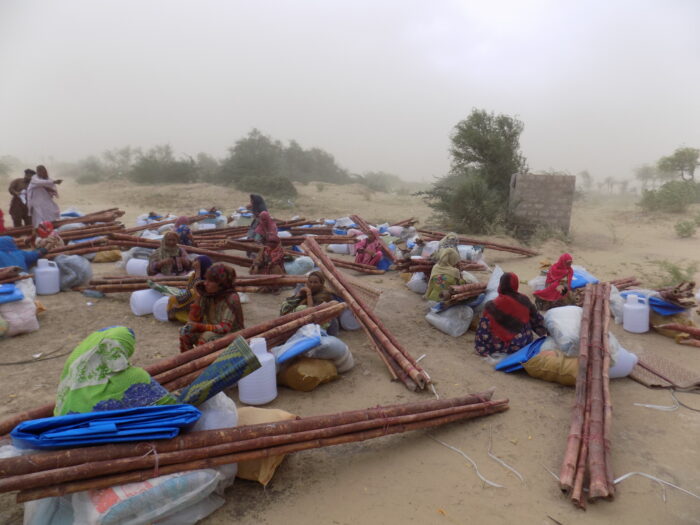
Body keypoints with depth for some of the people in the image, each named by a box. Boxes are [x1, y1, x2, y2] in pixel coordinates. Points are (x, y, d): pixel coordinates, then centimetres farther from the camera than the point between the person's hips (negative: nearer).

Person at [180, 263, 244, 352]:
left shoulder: (231, 298, -23)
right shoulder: (207, 295, -5)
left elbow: (225, 328, -28)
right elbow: (194, 319, -4)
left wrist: (198, 327, -33)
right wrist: (199, 297, -15)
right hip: (213, 332, 7)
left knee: (206, 337, -30)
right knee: (186, 333, -11)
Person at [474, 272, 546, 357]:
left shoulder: (493, 306, -17)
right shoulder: (524, 300, -5)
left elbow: (484, 330, -14)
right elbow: (536, 319, 10)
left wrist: (481, 348, -5)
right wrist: (542, 332, 29)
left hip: (503, 347, -5)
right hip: (525, 343, 5)